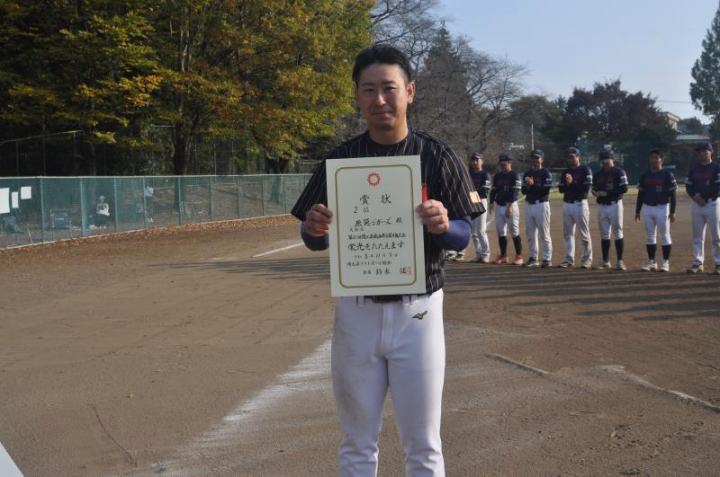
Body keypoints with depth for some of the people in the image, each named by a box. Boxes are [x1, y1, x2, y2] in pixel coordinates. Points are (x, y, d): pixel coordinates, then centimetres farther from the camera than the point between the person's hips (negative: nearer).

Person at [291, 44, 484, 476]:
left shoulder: (438, 157, -3)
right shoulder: (340, 159, 2)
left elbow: (463, 237, -2)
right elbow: (316, 240, 6)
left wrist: (442, 227, -24)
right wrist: (316, 230, -18)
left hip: (417, 311, -2)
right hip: (356, 310, 2)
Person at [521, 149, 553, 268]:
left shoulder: (546, 173, -3)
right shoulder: (527, 173, 15)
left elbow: (546, 190, -13)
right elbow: (523, 191, 10)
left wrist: (533, 184, -17)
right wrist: (527, 186, -10)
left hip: (541, 205, -6)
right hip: (529, 205, 6)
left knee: (544, 233, -5)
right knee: (530, 234, 9)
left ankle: (547, 259, -1)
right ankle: (533, 258, 17)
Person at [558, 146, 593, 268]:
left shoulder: (585, 170, -4)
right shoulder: (565, 172, 13)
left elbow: (586, 188, -12)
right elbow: (561, 189, 9)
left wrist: (572, 183, -15)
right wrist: (567, 184, -11)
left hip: (580, 204, -6)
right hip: (567, 205, 6)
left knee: (584, 234, -1)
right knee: (568, 233, 7)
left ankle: (586, 259, 5)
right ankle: (569, 259, 12)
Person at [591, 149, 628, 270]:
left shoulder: (619, 172, -5)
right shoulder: (598, 174, 13)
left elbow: (624, 189, -14)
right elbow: (594, 189, 18)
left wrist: (607, 193, -17)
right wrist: (595, 192, -6)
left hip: (614, 204, -5)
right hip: (601, 206, 5)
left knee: (617, 233, -3)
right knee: (604, 234, 8)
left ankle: (620, 261, 0)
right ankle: (605, 261, 14)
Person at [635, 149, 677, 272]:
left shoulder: (667, 175, -5)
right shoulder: (645, 175, 9)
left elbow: (673, 195, -6)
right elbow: (640, 194, 13)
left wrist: (672, 212, -11)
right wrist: (637, 211, 10)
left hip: (662, 208, -5)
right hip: (647, 208, 5)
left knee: (665, 235, 0)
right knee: (650, 236, 8)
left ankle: (666, 262, 6)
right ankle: (651, 262, 15)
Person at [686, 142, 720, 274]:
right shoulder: (694, 170, 13)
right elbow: (689, 186, 8)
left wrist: (704, 198, -12)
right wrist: (695, 196, -11)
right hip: (696, 204, 5)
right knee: (697, 236, 5)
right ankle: (698, 263, 9)